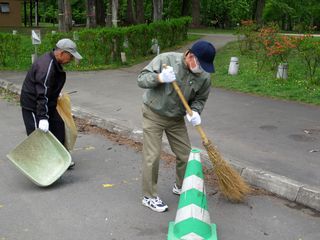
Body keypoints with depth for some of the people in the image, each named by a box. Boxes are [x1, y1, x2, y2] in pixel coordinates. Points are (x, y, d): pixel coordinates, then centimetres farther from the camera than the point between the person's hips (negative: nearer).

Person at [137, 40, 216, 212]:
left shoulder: (204, 77, -12)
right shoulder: (166, 59, -22)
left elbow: (200, 99, 2)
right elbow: (142, 79, -18)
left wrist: (195, 112, -19)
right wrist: (160, 78, -37)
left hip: (176, 119, 4)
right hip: (153, 115, -4)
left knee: (185, 155, 9)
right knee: (152, 157, -4)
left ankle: (180, 187, 34)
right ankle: (149, 196, 12)